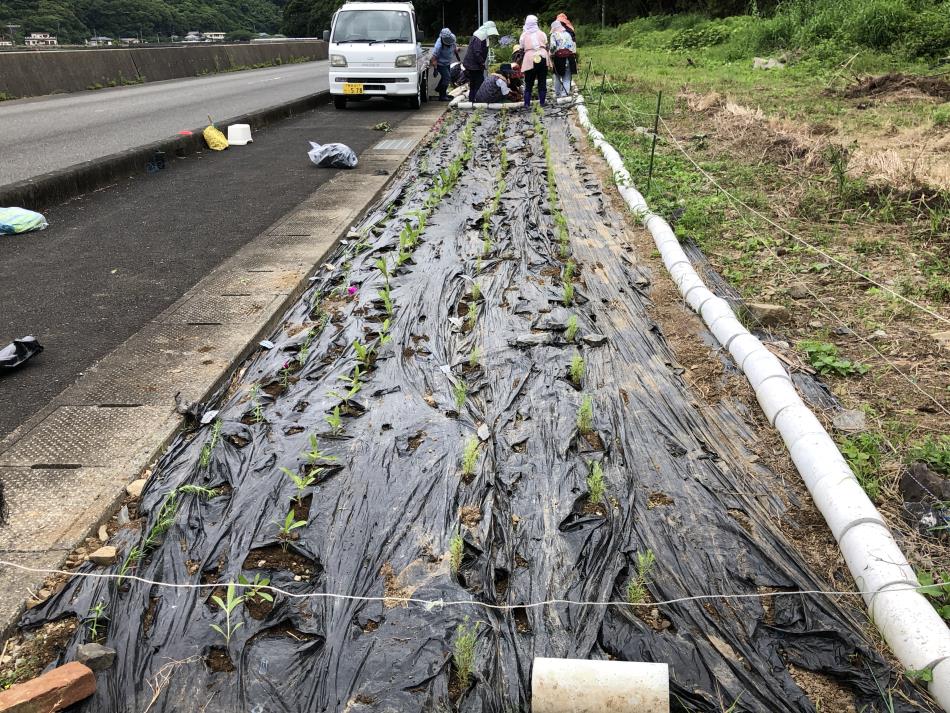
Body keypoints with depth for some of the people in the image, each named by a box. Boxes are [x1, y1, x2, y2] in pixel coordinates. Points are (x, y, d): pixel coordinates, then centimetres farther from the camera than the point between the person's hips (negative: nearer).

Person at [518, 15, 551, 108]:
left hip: (530, 59, -1)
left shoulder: (524, 35, 7)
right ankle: (542, 102, 5)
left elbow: (521, 48, 6)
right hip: (543, 58, 1)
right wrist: (548, 60, 15)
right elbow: (547, 47, 11)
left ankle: (527, 103, -2)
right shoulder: (542, 34, 11)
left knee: (528, 83, 4)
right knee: (542, 82, 6)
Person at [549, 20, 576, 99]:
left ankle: (557, 93, 13)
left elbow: (553, 46, -14)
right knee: (567, 76, 8)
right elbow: (573, 44, 11)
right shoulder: (567, 34, 11)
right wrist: (572, 53, 18)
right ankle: (566, 92, 3)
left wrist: (551, 54, -1)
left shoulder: (554, 35, -3)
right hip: (568, 56, 3)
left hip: (558, 57, -3)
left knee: (557, 76, 10)